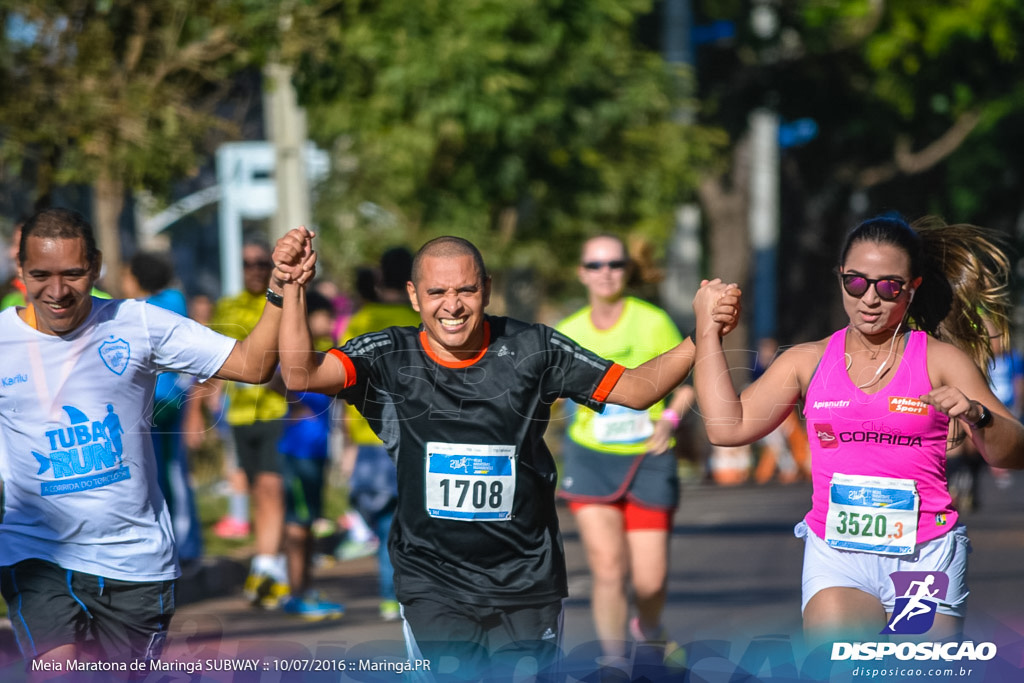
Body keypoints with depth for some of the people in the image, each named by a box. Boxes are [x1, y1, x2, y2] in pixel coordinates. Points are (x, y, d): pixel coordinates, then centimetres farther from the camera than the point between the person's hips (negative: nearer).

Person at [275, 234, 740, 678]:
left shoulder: (532, 350, -2)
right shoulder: (390, 358, -5)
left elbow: (639, 389, 0)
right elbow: (301, 375, -19)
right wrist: (292, 287, -31)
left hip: (526, 579, 1)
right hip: (431, 582, -1)